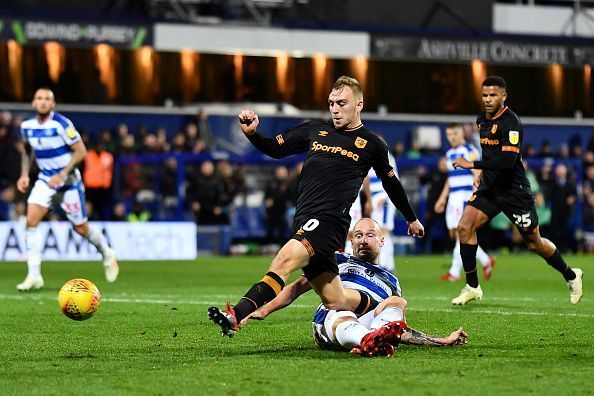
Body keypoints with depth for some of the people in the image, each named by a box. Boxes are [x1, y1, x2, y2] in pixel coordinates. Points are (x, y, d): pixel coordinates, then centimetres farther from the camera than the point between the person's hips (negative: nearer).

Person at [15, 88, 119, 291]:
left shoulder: (62, 124, -19)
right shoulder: (27, 126, -2)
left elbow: (81, 151, -17)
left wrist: (62, 175, -23)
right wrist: (24, 175, 6)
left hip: (68, 181, -4)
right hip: (45, 179, 4)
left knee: (81, 228, 5)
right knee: (31, 220, -15)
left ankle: (107, 254, 35)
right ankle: (34, 276, -13)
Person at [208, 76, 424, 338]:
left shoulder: (371, 144, 8)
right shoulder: (315, 130, 17)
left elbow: (391, 184, 22)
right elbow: (275, 149, 22)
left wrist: (412, 219, 32)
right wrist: (251, 133, 1)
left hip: (330, 220, -6)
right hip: (304, 222, 6)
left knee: (284, 260, -30)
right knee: (335, 302, 7)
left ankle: (236, 317, -43)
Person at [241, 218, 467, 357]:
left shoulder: (390, 282, 36)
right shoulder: (338, 261, 30)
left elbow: (402, 330, 34)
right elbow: (297, 287, 24)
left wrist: (443, 341, 22)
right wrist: (263, 311, 10)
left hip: (371, 323, 2)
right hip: (329, 321, -2)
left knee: (397, 302, -28)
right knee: (345, 320, -39)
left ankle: (375, 341, -60)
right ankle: (371, 341, -75)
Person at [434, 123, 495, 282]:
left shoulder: (469, 151, -8)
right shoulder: (450, 153, 17)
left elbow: (478, 175, -14)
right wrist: (443, 198, 24)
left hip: (465, 197, -9)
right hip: (453, 197, 9)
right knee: (454, 234, 7)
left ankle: (455, 272, -8)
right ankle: (486, 261, 20)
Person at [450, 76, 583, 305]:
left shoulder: (510, 123, -19)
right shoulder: (482, 119, 7)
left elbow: (507, 161, -30)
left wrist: (472, 165, -30)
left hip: (514, 191, -7)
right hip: (489, 188, 7)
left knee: (534, 243, 5)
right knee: (464, 227, -12)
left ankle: (571, 276, 30)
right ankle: (472, 287, -3)